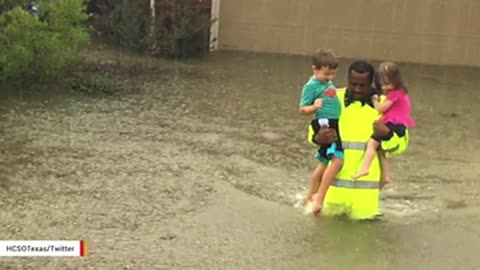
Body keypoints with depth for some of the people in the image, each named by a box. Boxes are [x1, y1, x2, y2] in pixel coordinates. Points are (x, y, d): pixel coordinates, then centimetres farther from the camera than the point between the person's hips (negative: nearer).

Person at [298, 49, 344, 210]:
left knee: (324, 163, 17)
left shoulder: (328, 83, 14)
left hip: (335, 125, 10)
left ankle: (309, 197, 29)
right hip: (325, 125, -10)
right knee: (337, 159, -21)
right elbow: (302, 109, -12)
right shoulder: (311, 86, -11)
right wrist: (314, 107, -30)